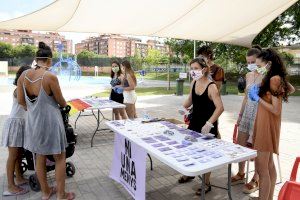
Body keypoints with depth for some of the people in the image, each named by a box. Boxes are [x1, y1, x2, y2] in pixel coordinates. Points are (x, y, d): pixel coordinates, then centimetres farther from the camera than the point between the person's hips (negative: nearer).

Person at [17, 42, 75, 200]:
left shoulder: (23, 75, -4)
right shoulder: (50, 77, -21)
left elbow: (20, 101, 4)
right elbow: (61, 101, -10)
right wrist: (65, 105, 13)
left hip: (33, 121, 6)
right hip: (50, 121, -6)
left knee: (40, 157, 19)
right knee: (60, 158, 10)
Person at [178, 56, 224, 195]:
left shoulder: (211, 86, -22)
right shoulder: (194, 82, 0)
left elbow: (220, 108, -26)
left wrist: (209, 123, -32)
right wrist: (183, 107, 0)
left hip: (207, 125, -7)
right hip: (194, 121, 7)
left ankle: (207, 184, 24)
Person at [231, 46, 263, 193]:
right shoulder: (248, 75, 9)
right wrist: (240, 115, 17)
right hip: (247, 113, 7)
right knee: (240, 145, 12)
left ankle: (255, 180, 22)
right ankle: (241, 174, 30)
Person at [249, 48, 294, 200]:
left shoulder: (274, 79, -18)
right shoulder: (277, 78, 9)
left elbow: (276, 110, -20)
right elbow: (291, 89, 30)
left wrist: (257, 98, -13)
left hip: (267, 126, -10)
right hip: (264, 124, 10)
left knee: (261, 167, -3)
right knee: (269, 165, 17)